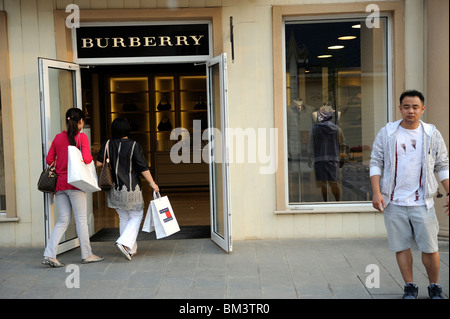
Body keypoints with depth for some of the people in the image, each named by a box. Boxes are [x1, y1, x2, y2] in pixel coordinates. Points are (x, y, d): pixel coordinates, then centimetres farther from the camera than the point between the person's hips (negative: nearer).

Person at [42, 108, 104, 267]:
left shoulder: (58, 137, 9)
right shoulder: (81, 136, -6)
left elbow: (49, 160, 8)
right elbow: (86, 159, -16)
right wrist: (91, 158, 5)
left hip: (59, 183, 5)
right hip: (74, 182, -5)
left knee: (63, 220, 9)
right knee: (81, 219, 4)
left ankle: (49, 254, 0)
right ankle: (86, 255, 11)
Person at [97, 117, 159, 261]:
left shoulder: (107, 145, 0)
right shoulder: (134, 146, -11)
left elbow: (98, 163, 0)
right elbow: (143, 168, -13)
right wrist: (152, 183, -6)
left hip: (114, 188, 5)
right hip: (131, 188, -5)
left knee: (123, 218, 15)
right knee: (136, 216, 7)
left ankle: (131, 248, 21)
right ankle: (124, 242, -12)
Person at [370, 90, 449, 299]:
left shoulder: (432, 134, 5)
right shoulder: (386, 133, 2)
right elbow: (376, 163, 2)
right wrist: (376, 192, -7)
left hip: (422, 202, 0)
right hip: (394, 202, 0)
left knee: (430, 248, 1)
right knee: (401, 246, 6)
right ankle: (410, 287, 21)